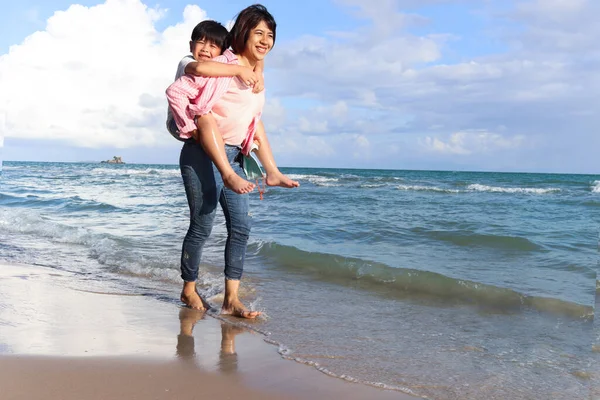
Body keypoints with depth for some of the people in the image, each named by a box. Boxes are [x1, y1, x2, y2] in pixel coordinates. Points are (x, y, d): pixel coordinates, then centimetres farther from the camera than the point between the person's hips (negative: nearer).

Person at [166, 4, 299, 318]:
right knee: (202, 226, 0)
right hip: (203, 156, -8)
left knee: (241, 226, 2)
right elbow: (176, 91, -17)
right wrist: (191, 129, -13)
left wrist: (270, 168, 18)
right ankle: (189, 290, 20)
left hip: (232, 157, 8)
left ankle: (231, 299, 6)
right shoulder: (221, 67, -13)